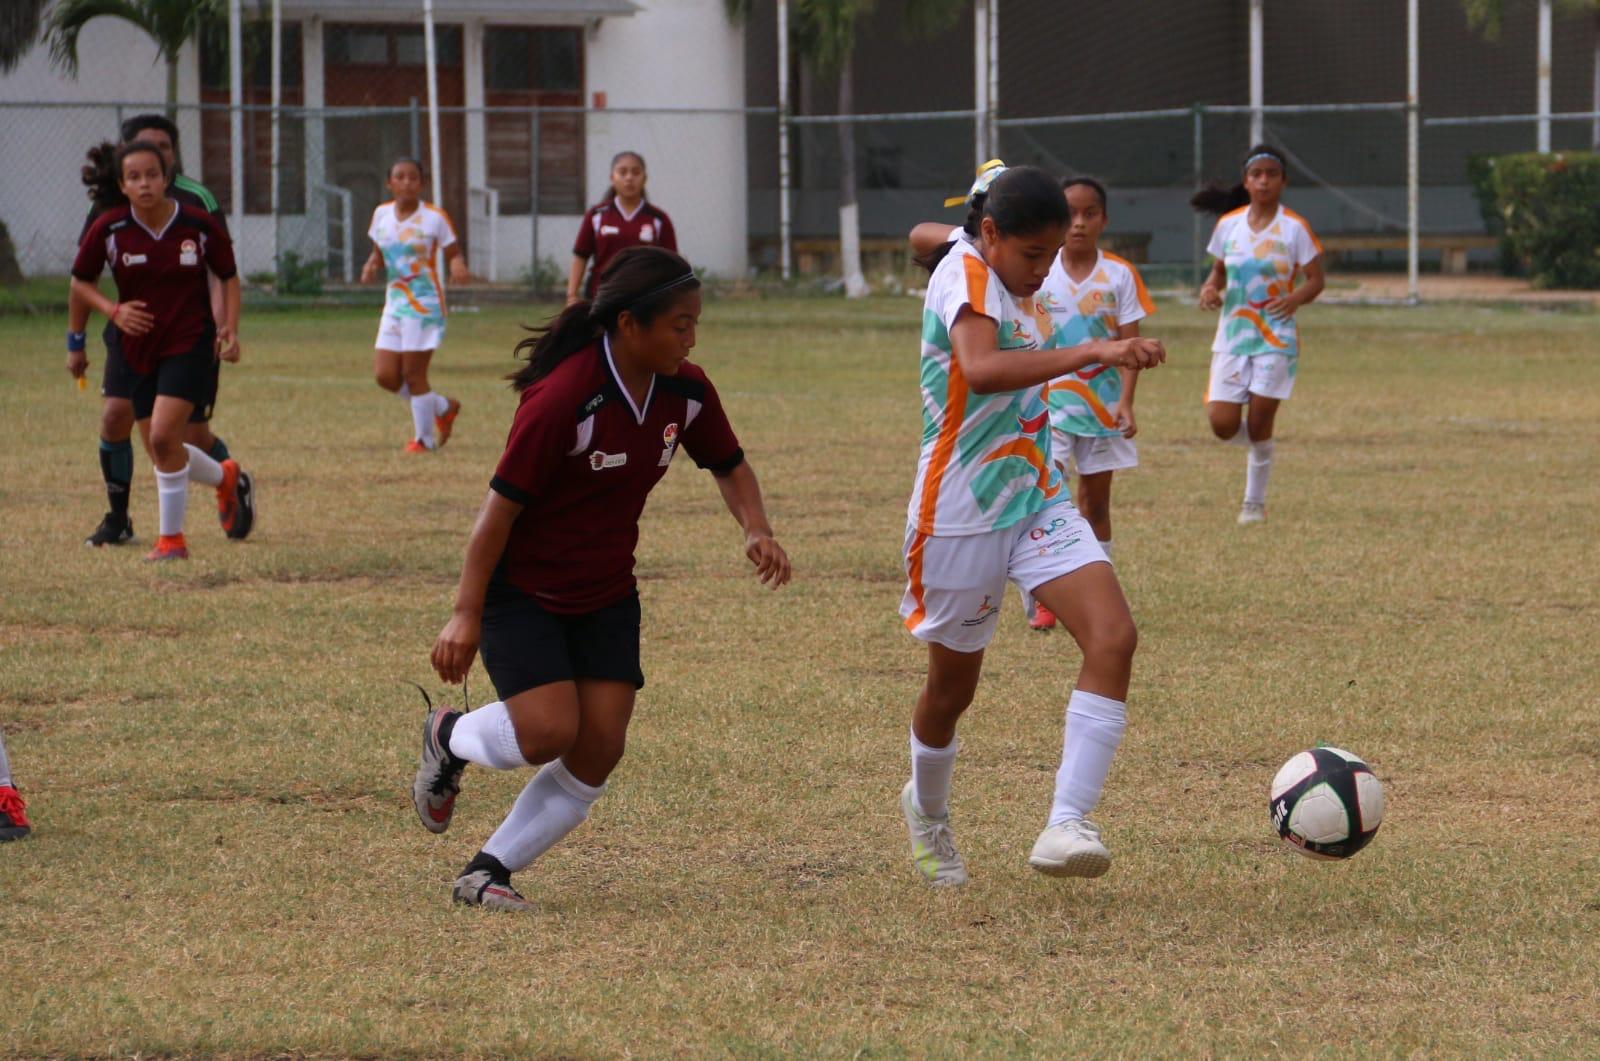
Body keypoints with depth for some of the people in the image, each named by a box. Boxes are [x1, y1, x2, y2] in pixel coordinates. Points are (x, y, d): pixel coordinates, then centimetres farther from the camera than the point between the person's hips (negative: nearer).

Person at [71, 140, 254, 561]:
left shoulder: (198, 225, -8)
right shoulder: (108, 230, -7)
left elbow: (229, 276, 7)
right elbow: (80, 281, 6)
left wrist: (230, 328, -5)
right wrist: (113, 310, -12)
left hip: (190, 341, -3)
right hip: (138, 348, 3)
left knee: (163, 437, -18)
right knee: (160, 452, 8)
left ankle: (171, 538, -2)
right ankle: (227, 478, 39)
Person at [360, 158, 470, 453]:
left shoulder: (434, 218, -7)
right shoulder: (381, 215, 8)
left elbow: (454, 254, -3)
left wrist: (458, 266, -26)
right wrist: (371, 266, -5)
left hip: (425, 304, -6)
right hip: (395, 304, 6)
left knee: (413, 374, -7)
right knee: (385, 375, -1)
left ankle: (424, 438, 10)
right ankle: (443, 408, 21)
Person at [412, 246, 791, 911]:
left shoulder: (686, 391, -6)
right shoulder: (563, 398, -26)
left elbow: (729, 465, 13)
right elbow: (502, 505, -21)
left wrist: (755, 528, -8)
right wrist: (466, 614, -19)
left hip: (606, 597, 6)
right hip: (522, 589, -6)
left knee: (598, 751, -4)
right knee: (549, 732, -17)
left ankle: (488, 871, 10)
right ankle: (449, 738, 16)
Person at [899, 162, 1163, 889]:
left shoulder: (1012, 287, 9)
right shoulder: (964, 274, -17)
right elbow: (980, 369, -38)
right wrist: (1091, 353, -45)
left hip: (1038, 502, 7)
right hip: (961, 518, -7)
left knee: (1113, 638, -17)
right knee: (953, 684, 10)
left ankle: (1066, 826, -24)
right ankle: (927, 813, 41)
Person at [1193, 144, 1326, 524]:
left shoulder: (1294, 228, -5)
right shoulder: (1229, 225, 4)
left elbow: (1315, 279, -2)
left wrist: (1296, 298, -23)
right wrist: (1211, 288, -8)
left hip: (1276, 338, -3)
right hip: (1232, 333, 3)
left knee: (1258, 425, -7)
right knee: (1223, 424, -7)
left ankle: (1254, 502, 10)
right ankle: (1260, 444, 28)